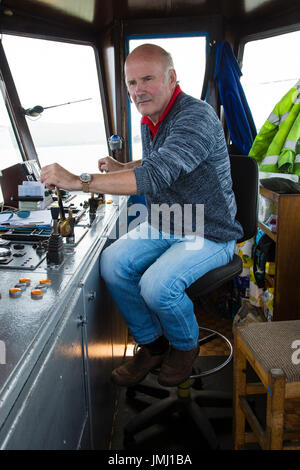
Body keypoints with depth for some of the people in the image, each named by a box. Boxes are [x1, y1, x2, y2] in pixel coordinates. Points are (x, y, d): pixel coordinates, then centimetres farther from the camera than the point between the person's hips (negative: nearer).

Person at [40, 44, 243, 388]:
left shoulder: (195, 116, -22)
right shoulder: (149, 121, 7)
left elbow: (157, 175, -37)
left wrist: (80, 181, -38)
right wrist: (120, 168, 8)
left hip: (209, 234, -7)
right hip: (163, 226, 8)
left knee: (157, 285, -29)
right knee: (112, 262, -14)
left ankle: (185, 346, 7)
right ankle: (151, 344, 7)